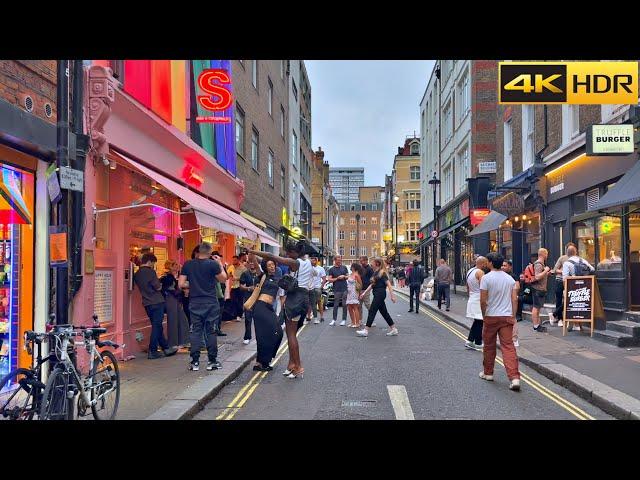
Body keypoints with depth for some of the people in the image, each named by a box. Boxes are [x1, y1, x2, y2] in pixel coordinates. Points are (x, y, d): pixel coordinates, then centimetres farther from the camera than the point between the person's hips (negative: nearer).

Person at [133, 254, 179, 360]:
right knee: (157, 327, -2)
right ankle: (152, 351, -1)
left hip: (147, 303, 8)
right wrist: (160, 285, 6)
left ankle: (166, 348, 21)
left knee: (157, 326, 13)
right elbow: (158, 287, -15)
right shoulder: (150, 272, -13)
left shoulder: (137, 274, 10)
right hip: (157, 302, -8)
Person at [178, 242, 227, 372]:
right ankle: (212, 361, 10)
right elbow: (223, 278, 2)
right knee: (211, 332, 5)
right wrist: (220, 264, 11)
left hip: (195, 303, 2)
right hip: (211, 303, -2)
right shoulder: (213, 264, -10)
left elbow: (181, 284, 0)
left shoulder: (188, 265, -1)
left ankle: (195, 362, 7)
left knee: (196, 332, 7)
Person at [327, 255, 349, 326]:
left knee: (344, 305, 2)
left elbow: (348, 276, 15)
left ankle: (344, 320, 8)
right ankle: (334, 320, 6)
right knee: (335, 305, 0)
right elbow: (329, 279, 1)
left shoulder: (344, 267, 12)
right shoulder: (331, 269, 6)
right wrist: (337, 278, -10)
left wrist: (344, 276, -5)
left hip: (344, 289, 2)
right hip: (337, 290, -1)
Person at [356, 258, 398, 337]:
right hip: (377, 294, 9)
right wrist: (364, 293, 19)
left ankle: (366, 331, -4)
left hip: (380, 294, -9)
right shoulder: (375, 273, 15)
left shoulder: (382, 273, -12)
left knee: (372, 311, -7)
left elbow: (389, 285, -15)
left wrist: (392, 295, -20)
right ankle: (394, 329, 18)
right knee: (384, 312, 12)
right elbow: (372, 285, 21)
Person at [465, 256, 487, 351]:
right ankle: (478, 344, 4)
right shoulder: (480, 272, -16)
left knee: (476, 322, 17)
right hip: (479, 301, -9)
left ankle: (469, 341, 15)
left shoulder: (469, 271, 12)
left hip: (471, 300, 9)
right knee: (479, 323, -1)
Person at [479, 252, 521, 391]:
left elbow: (483, 300, -10)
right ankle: (514, 378, -11)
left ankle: (488, 373, 26)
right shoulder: (510, 279, 5)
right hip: (507, 317, 3)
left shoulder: (486, 278, -8)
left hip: (491, 317, -3)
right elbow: (514, 300, 3)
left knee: (489, 346, 13)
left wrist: (484, 315, 3)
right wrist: (513, 316, 9)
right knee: (508, 347, -1)